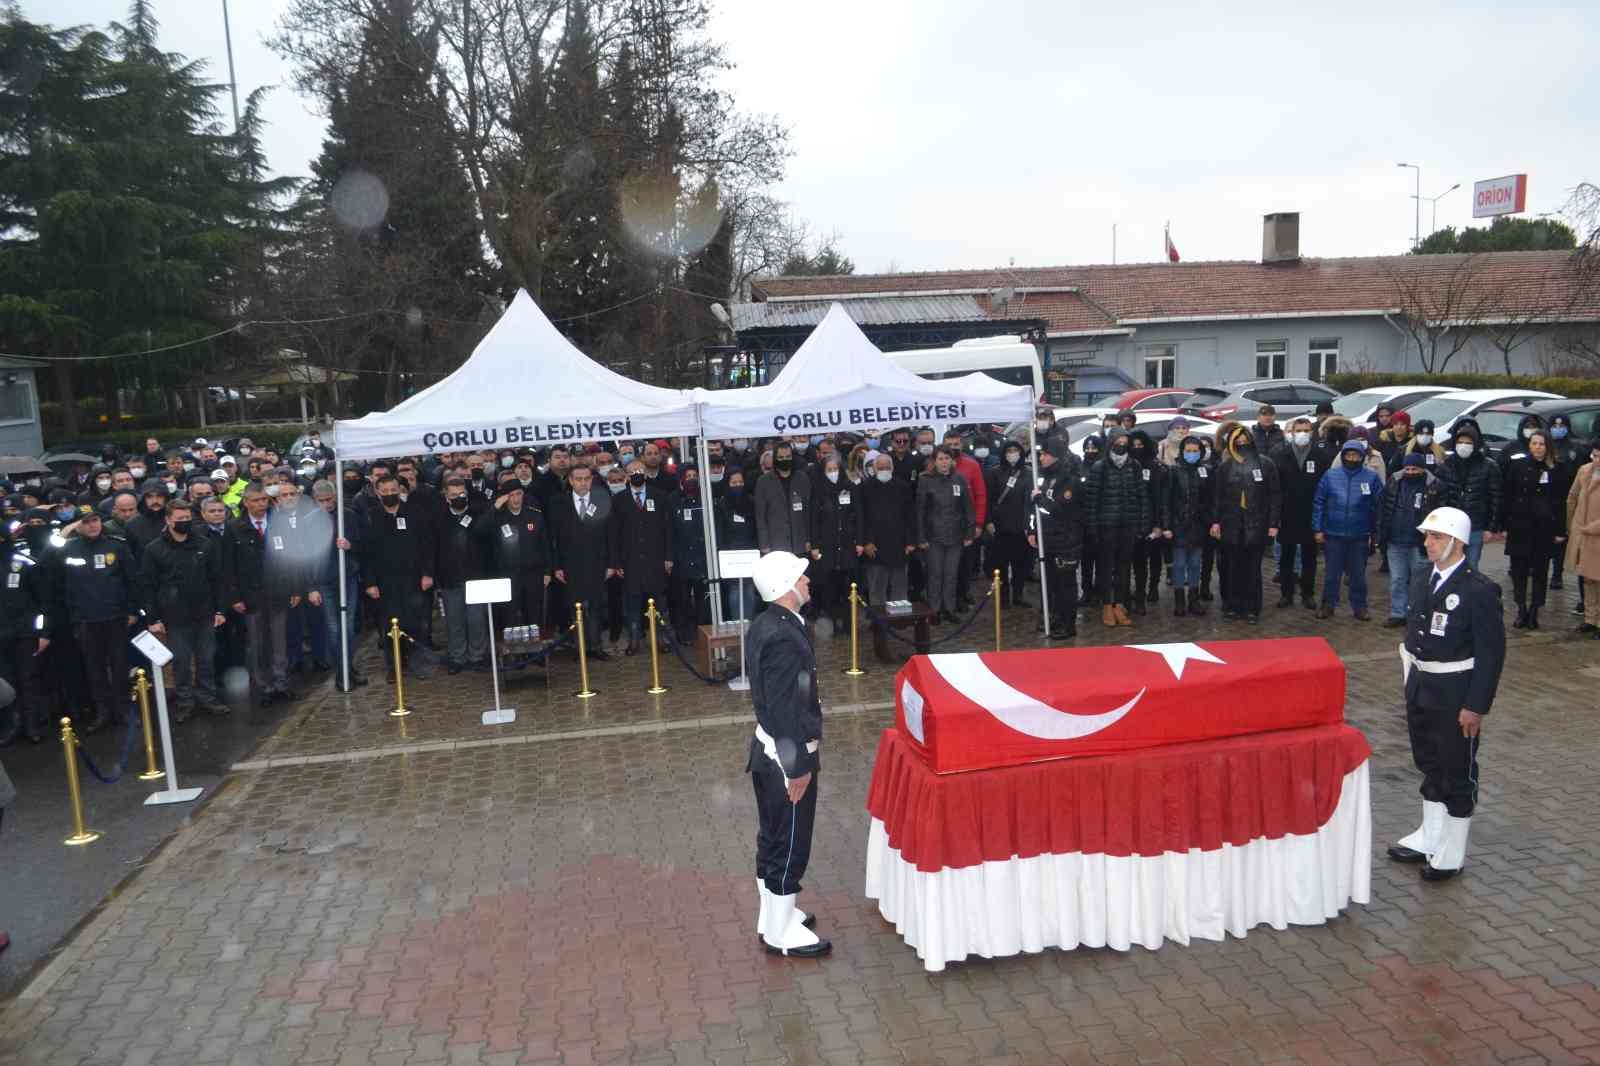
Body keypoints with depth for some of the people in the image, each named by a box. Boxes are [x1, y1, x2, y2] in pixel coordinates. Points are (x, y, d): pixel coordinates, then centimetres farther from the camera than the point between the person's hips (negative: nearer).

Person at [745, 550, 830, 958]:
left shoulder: (764, 625, 4)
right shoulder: (784, 638, -27)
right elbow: (786, 710, -26)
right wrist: (798, 767, -19)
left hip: (767, 751, 10)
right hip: (786, 758, -10)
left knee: (773, 840, 21)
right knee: (790, 846, 5)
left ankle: (773, 915, 37)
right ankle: (782, 933, 20)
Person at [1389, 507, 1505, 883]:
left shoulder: (1479, 590, -16)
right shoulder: (1422, 583, 6)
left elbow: (1491, 652, -16)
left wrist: (1477, 706, -17)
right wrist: (1411, 693, 14)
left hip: (1455, 694, -7)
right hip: (1420, 687, 7)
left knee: (1457, 773, 7)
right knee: (1429, 766, 19)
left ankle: (1451, 854, 20)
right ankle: (1428, 839, 34)